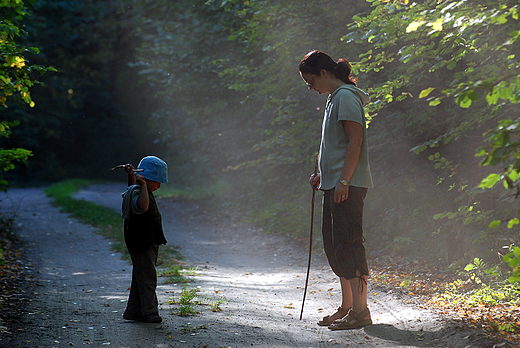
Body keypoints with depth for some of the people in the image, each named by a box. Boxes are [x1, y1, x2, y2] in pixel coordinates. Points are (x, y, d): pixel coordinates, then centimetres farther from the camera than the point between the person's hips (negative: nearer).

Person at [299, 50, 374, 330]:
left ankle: (360, 310, -6)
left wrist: (343, 180, -22)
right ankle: (347, 307, 19)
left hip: (348, 185, -10)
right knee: (333, 243, 12)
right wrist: (322, 175, 19)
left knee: (348, 242, -10)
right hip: (335, 184, 10)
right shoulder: (334, 98, 20)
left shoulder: (346, 96, -11)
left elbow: (355, 141, -18)